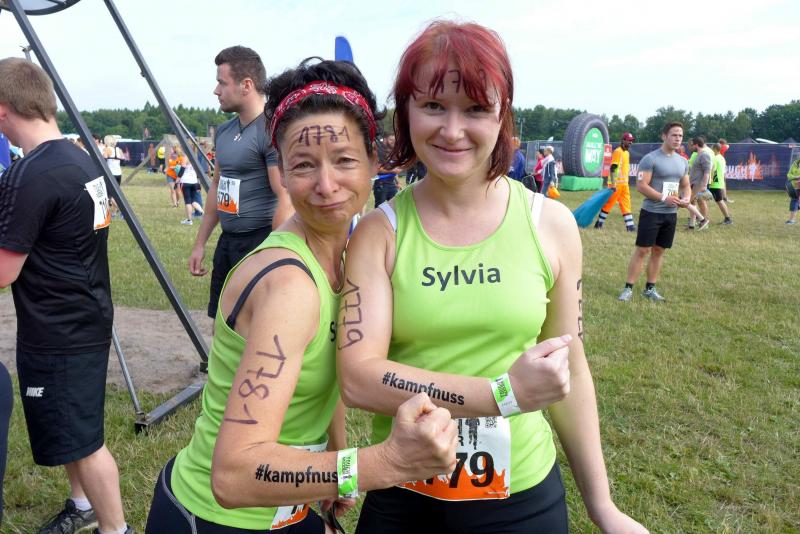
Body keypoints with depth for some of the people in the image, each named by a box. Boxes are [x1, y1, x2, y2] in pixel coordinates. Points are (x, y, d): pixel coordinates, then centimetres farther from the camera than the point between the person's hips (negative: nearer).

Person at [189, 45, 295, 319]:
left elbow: (286, 200, -20)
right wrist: (200, 243, 19)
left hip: (260, 244, -8)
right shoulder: (224, 131, 12)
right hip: (227, 242, 9)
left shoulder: (271, 131, -15)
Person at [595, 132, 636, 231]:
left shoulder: (627, 152, 15)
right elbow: (613, 168, -19)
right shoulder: (618, 151, -13)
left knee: (626, 204, 7)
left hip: (624, 183, 9)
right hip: (616, 183, -9)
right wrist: (613, 184, -25)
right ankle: (599, 223, 8)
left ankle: (630, 225, 9)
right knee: (609, 203, -1)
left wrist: (626, 182, 19)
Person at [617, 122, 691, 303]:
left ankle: (650, 289, 20)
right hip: (651, 212, -6)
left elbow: (686, 185, 18)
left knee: (659, 251, 11)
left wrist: (686, 198, -4)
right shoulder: (650, 159, -12)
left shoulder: (683, 162, 11)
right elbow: (641, 186, -16)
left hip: (671, 214, 6)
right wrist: (664, 198, -22)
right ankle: (628, 288, 1)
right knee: (642, 250, -6)